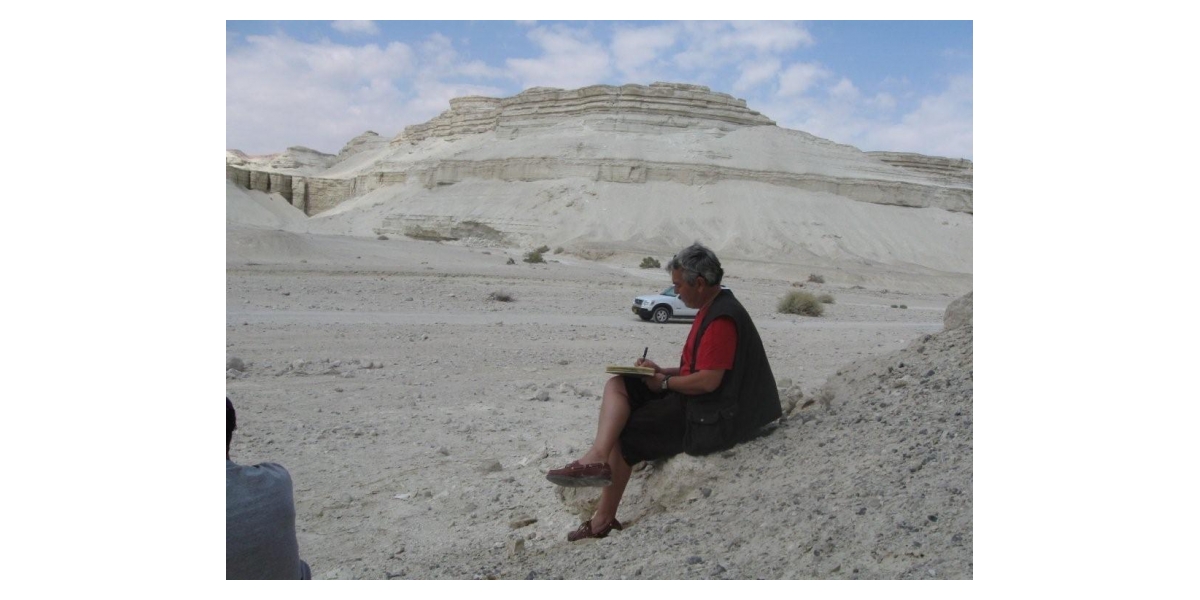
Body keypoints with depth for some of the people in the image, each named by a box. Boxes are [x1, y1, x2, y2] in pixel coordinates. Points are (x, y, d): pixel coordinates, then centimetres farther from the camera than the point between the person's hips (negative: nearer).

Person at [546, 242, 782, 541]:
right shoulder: (711, 309, 14)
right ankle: (598, 457, -16)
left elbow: (709, 380, -25)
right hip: (689, 398, 10)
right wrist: (662, 371, 6)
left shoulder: (722, 319, -19)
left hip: (707, 416, -10)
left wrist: (665, 383, -12)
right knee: (617, 386, -1)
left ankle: (603, 519, 0)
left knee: (622, 436, -5)